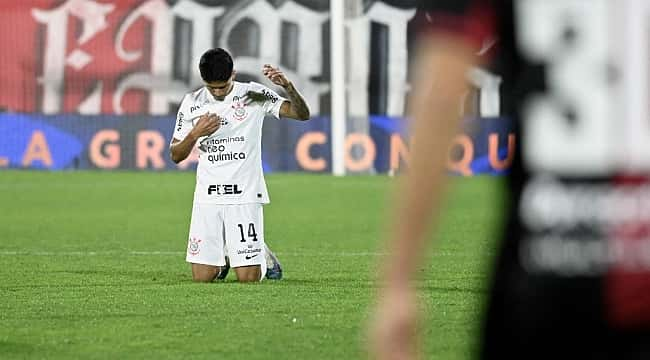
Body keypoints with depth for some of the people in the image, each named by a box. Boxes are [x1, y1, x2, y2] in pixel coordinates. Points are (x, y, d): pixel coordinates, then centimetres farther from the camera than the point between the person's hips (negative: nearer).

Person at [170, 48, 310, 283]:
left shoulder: (253, 95, -2)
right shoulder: (192, 103, 5)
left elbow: (302, 114, -8)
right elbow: (176, 156, 8)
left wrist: (287, 86, -27)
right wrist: (195, 134, -12)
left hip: (245, 195, -2)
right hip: (207, 197, 2)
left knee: (248, 277, -8)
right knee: (201, 277, -2)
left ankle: (263, 255, 27)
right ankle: (224, 255, 31)